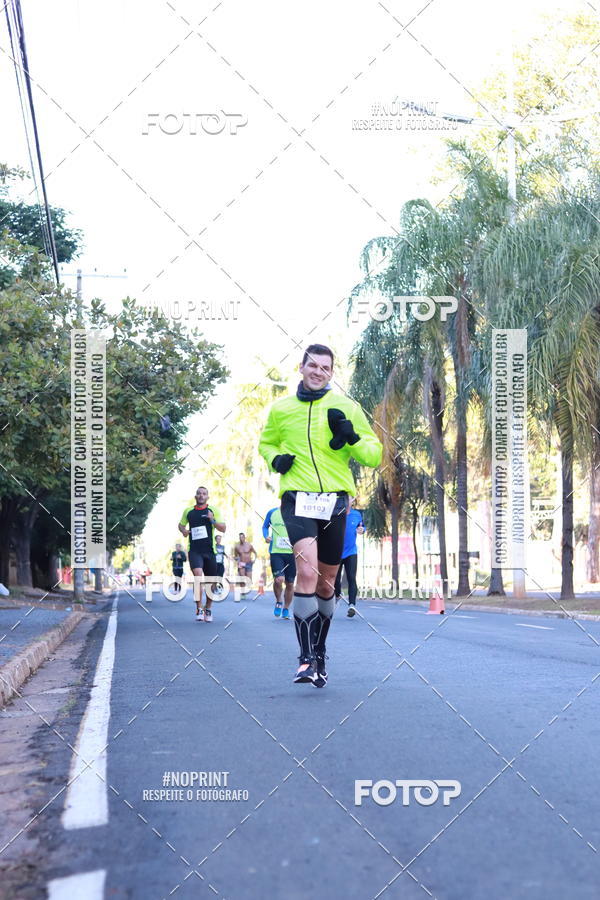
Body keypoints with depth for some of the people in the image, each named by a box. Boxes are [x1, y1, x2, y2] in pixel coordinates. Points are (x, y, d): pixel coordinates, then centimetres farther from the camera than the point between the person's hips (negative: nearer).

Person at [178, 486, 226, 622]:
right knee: (198, 575, -23)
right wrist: (183, 530, 2)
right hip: (194, 550, -1)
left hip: (209, 550, 1)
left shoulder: (213, 510, 5)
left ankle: (208, 609, 29)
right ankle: (199, 609, -21)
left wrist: (212, 520, -14)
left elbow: (223, 528, 3)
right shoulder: (188, 511, 9)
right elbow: (181, 524, 24)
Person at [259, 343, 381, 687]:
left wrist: (351, 438, -15)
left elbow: (375, 455, 5)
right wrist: (275, 459, 4)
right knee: (307, 571, -22)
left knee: (326, 583, 10)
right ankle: (307, 658, -20)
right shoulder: (280, 409, 9)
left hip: (334, 500, 1)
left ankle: (320, 653, 30)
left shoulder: (345, 407, 5)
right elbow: (266, 442, 27)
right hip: (297, 499, -1)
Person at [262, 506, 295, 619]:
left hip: (292, 553, 1)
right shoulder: (272, 512, 5)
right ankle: (278, 602, 10)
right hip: (276, 552, -1)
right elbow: (265, 526, 19)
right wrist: (266, 536, -2)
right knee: (278, 580, -19)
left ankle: (286, 609, 27)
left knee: (290, 584, 7)